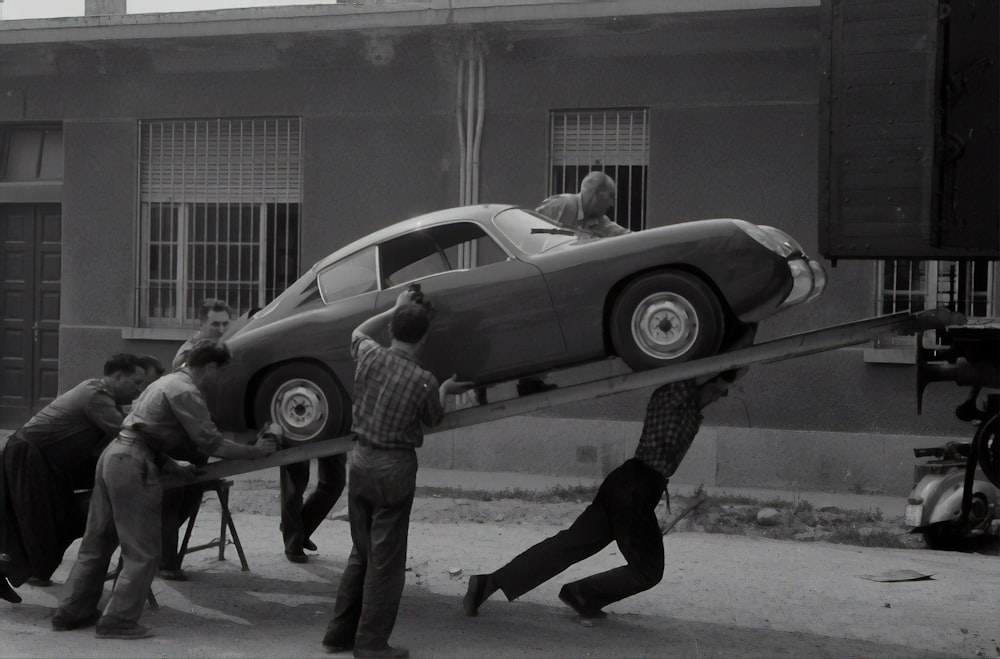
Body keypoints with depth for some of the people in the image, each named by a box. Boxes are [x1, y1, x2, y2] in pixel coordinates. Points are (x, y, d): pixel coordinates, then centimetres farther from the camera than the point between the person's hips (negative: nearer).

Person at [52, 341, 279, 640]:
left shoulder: (168, 382, 22)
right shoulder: (186, 392, -9)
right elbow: (209, 441, -12)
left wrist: (172, 465, 20)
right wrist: (256, 450, -3)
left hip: (113, 454, 10)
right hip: (133, 465, -10)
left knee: (97, 543, 16)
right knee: (142, 551, -4)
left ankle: (72, 612, 21)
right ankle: (118, 620, -5)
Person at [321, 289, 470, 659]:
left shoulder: (370, 356, -5)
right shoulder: (423, 381, -16)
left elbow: (358, 332, 21)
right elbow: (433, 419, 5)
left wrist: (396, 309, 19)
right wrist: (445, 390, 22)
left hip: (361, 461, 6)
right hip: (394, 467, -6)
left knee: (361, 555, 18)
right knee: (385, 561, 3)